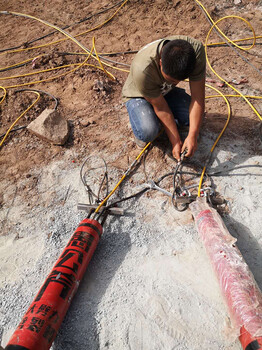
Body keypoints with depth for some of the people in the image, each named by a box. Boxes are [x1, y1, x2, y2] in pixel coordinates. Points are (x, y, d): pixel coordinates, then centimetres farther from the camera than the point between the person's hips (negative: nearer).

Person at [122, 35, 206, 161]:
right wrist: (176, 142, -23)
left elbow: (197, 97, -26)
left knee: (196, 116, -20)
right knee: (147, 132, -33)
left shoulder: (196, 49, -31)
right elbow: (160, 107, -28)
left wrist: (192, 136, -31)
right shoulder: (142, 69, -41)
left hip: (167, 91, 4)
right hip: (139, 96, -4)